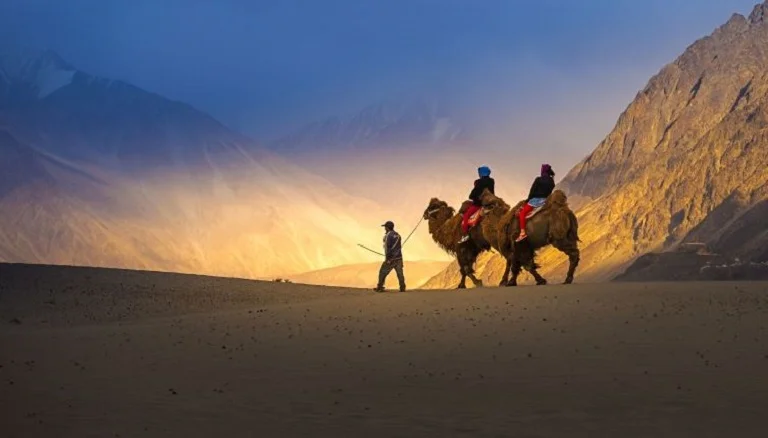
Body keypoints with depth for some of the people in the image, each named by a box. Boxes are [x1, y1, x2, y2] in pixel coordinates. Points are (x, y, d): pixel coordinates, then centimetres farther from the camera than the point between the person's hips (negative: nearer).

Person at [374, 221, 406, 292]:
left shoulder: (388, 235, -11)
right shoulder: (397, 235, 13)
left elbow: (388, 247, -17)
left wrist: (388, 258, -17)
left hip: (391, 258, -7)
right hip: (399, 258, 7)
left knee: (383, 272, 4)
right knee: (400, 273, 5)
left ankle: (380, 287, 7)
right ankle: (402, 288, 2)